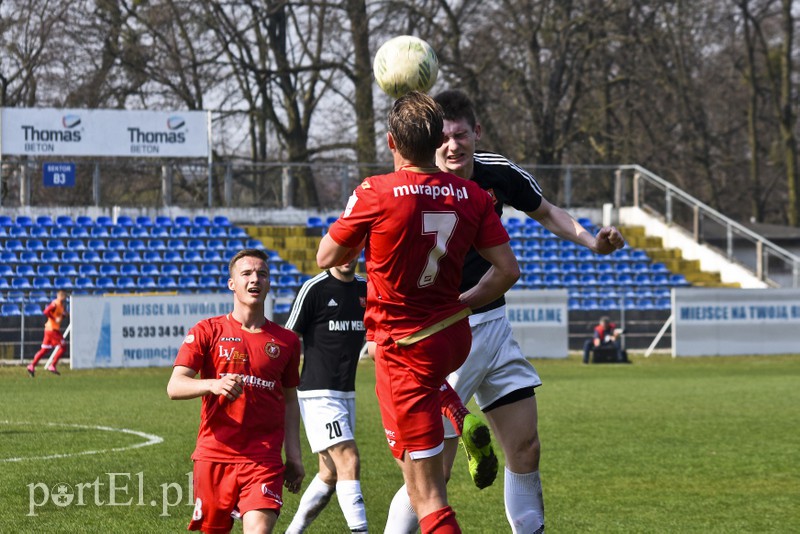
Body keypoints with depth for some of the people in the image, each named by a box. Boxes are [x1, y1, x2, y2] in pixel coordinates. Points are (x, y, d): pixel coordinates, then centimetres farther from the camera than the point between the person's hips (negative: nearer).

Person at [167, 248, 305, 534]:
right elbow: (174, 387, -7)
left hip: (264, 459, 0)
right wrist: (213, 385, -26)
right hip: (214, 455, 0)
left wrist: (294, 457, 12)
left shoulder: (285, 341, 10)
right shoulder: (207, 331, 3)